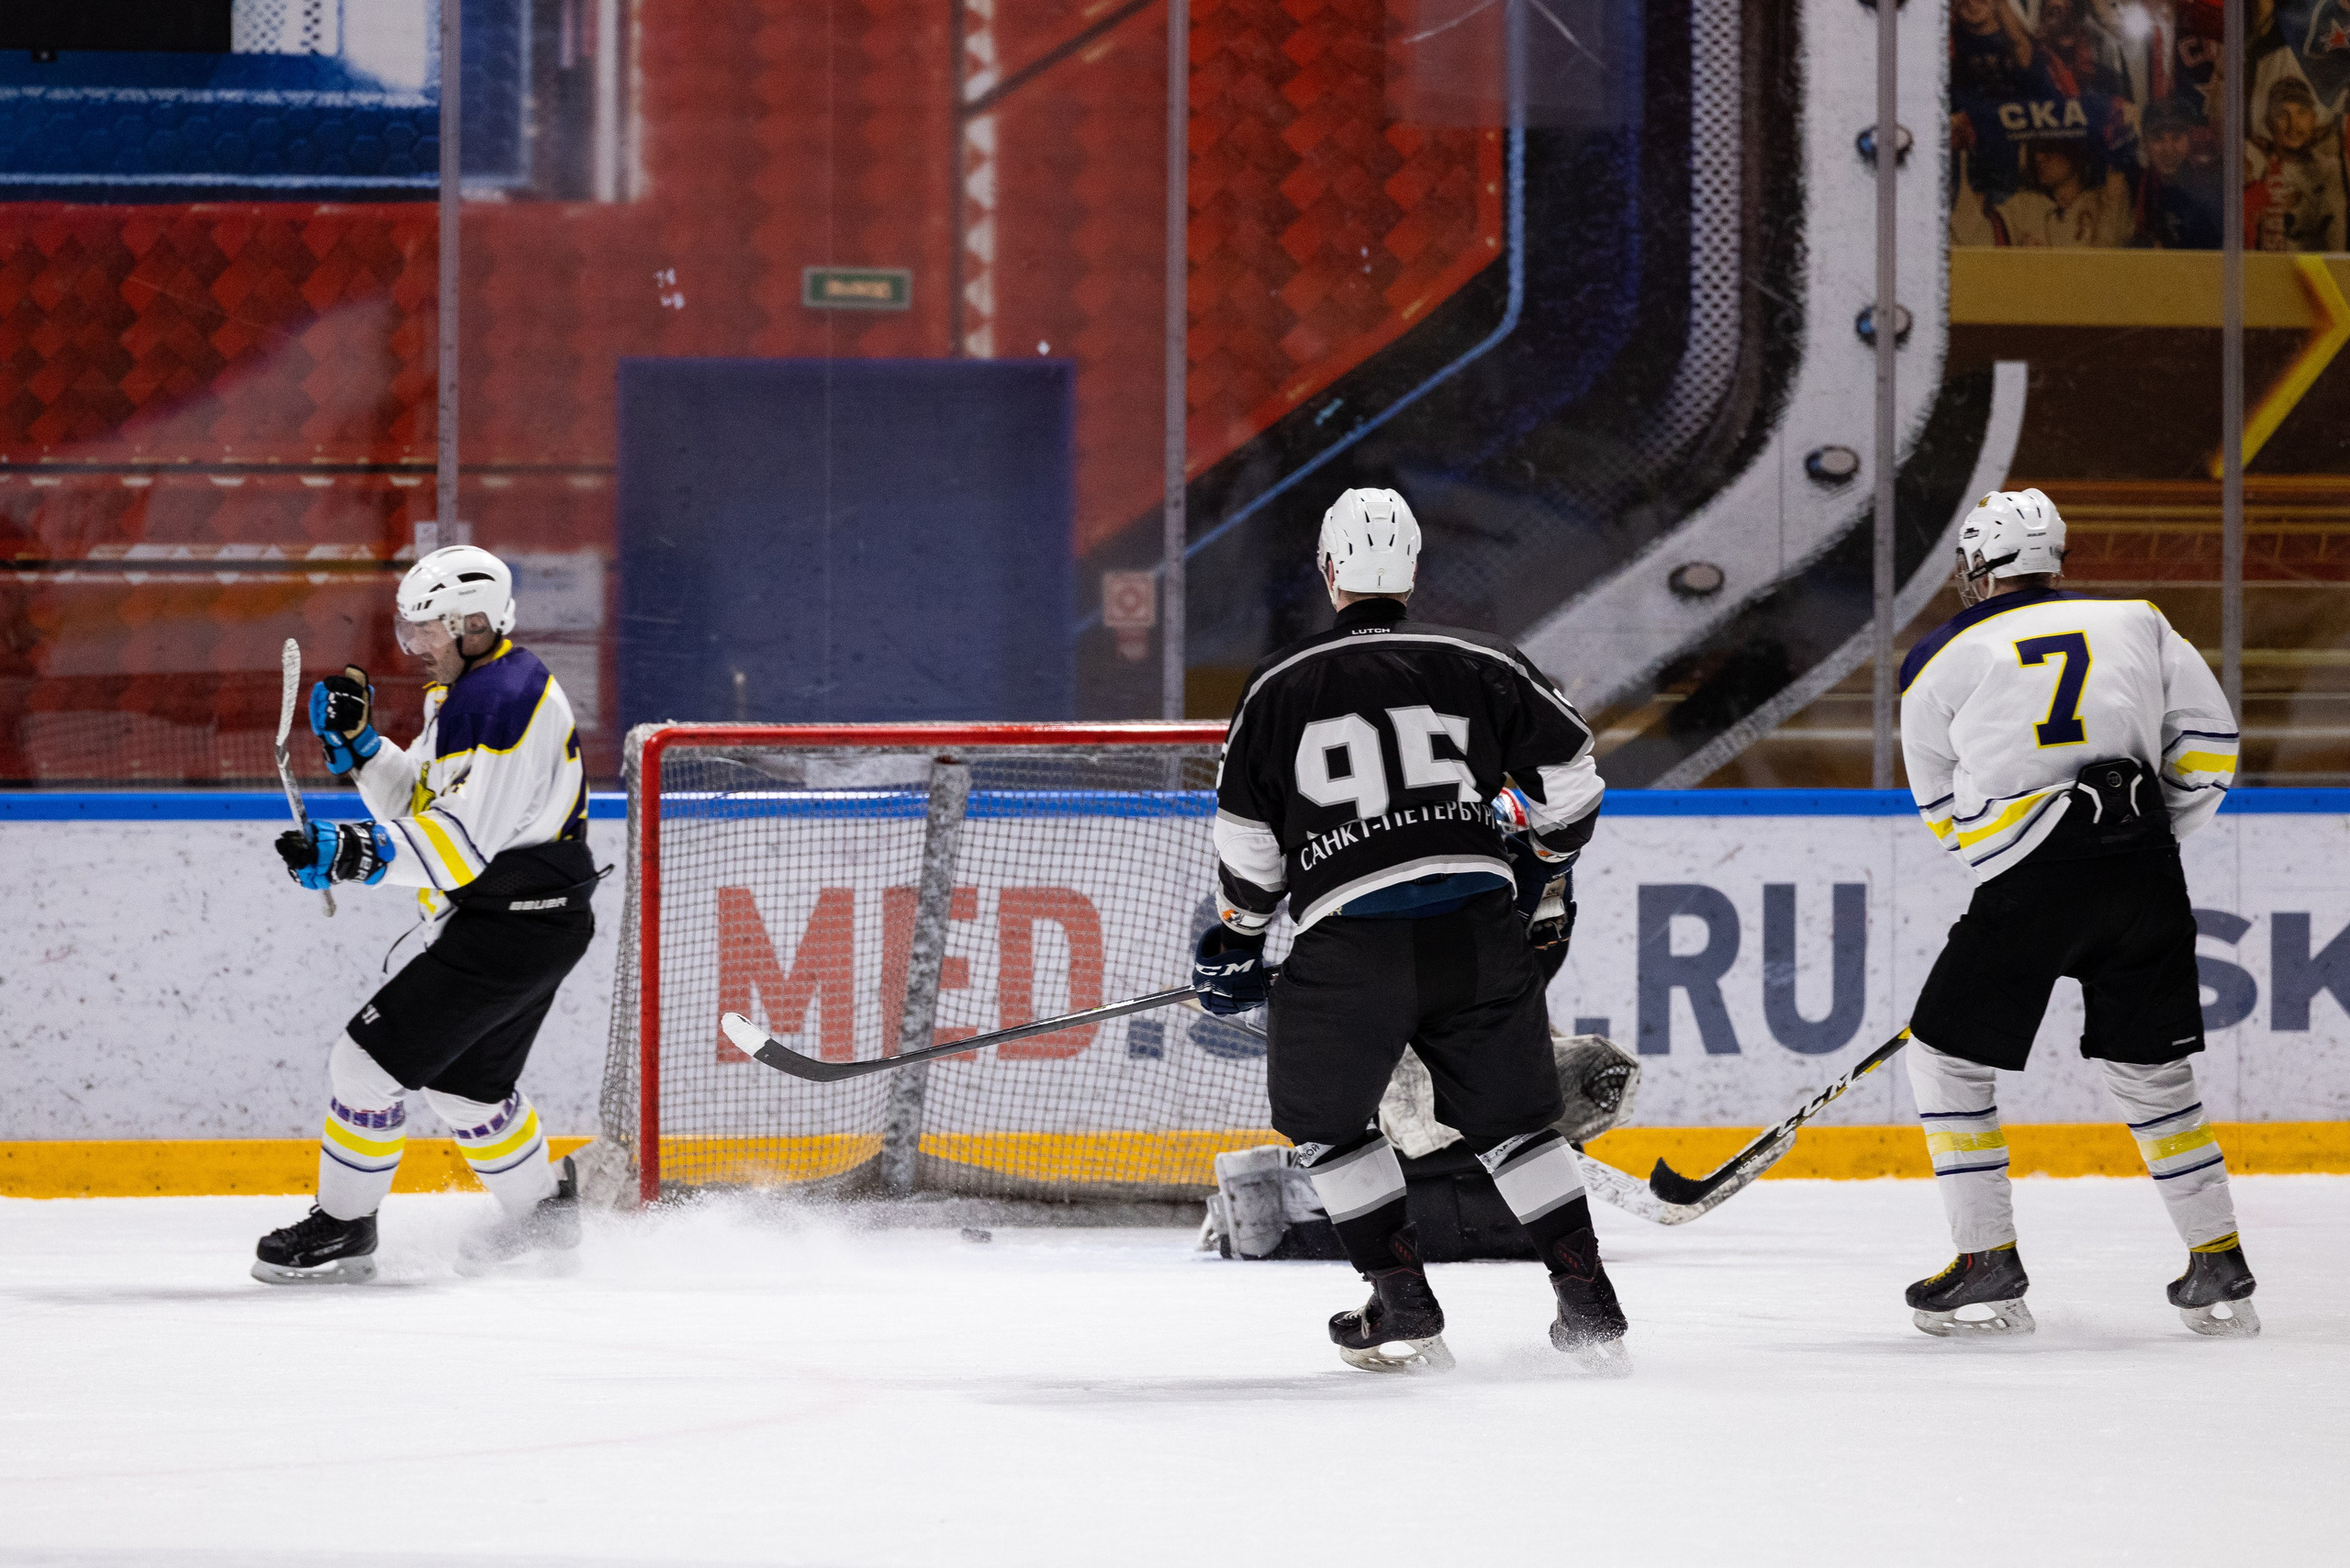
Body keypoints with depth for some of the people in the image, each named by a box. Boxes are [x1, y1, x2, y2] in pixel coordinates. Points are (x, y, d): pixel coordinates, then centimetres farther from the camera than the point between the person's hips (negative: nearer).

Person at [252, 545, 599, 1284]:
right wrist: (358, 743, 1)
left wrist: (360, 853, -34)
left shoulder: (510, 701, -22)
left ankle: (342, 1229, 2)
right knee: (464, 1082, 24)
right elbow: (418, 801, 16)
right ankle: (545, 1216, 39)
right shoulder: (464, 691, 12)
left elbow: (463, 842, -28)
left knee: (370, 1058, -9)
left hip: (514, 928, -11)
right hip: (517, 921, 11)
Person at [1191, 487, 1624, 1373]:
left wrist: (1236, 940, 21)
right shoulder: (1482, 667, 8)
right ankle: (1590, 1308, 11)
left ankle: (1405, 1311, 13)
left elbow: (1245, 835, 8)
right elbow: (1566, 776, 10)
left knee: (1322, 1121, 19)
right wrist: (1544, 869, 27)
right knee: (1512, 1121, 17)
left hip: (1349, 949, -2)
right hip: (1479, 928, 2)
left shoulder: (1280, 688, 6)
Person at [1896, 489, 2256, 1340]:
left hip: (2031, 885, -4)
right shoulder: (2137, 623, 14)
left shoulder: (1940, 662, 8)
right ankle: (2220, 1269, 14)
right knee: (2152, 1069, 16)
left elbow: (1943, 814, 17)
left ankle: (1989, 1267, 6)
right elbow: (2208, 747, 10)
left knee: (1948, 1060, 10)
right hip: (2145, 878, 4)